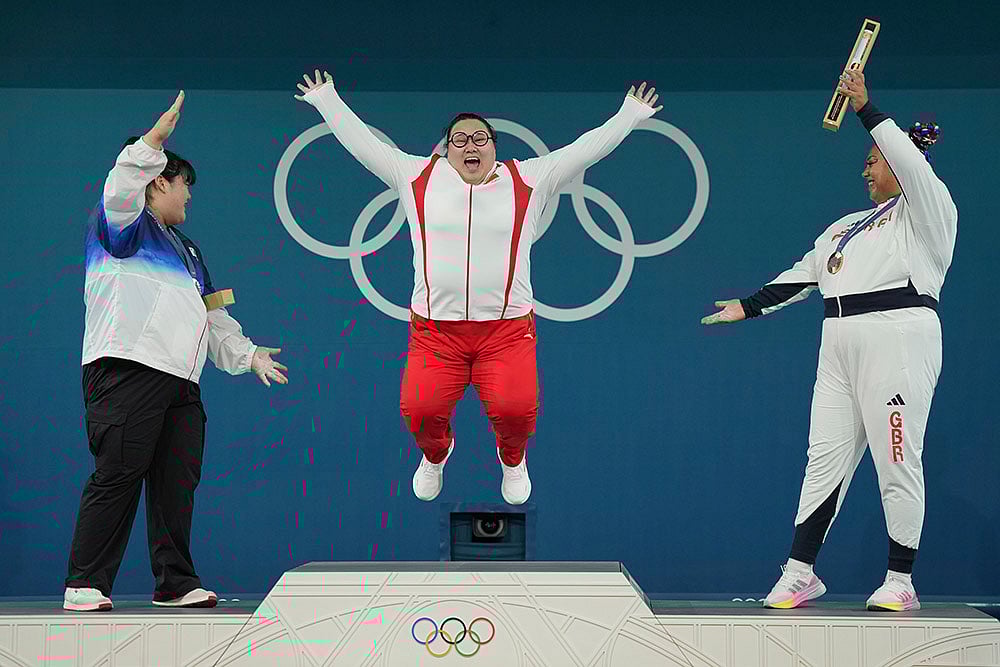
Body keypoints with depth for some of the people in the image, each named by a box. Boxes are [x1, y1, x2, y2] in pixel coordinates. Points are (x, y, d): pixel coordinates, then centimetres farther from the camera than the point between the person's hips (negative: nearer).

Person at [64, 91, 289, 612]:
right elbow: (121, 189, -18)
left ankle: (176, 583, 8)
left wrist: (247, 353, 29)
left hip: (179, 383, 9)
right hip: (126, 371, -9)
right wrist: (156, 138, -25)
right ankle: (84, 586, -11)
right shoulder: (125, 224, 6)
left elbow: (210, 315, 34)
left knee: (178, 482, 3)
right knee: (117, 476, -13)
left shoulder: (183, 247, 32)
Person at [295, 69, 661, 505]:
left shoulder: (528, 180, 8)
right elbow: (361, 143, 14)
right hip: (435, 326, 1)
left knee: (515, 410, -20)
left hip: (507, 326, 0)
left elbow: (587, 148, 11)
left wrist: (631, 114, 11)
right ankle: (435, 454, 23)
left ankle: (512, 459, 19)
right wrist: (326, 101, 17)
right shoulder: (416, 177, 9)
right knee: (420, 411, -17)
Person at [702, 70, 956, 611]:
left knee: (897, 460, -7)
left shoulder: (926, 211, 3)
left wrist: (866, 108, -16)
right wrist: (750, 306, 20)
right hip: (840, 346, 8)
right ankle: (799, 573, 6)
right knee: (825, 457, 4)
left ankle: (901, 581, -1)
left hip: (898, 340, -7)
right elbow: (803, 274, 26)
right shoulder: (847, 226, 26)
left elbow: (910, 160, -16)